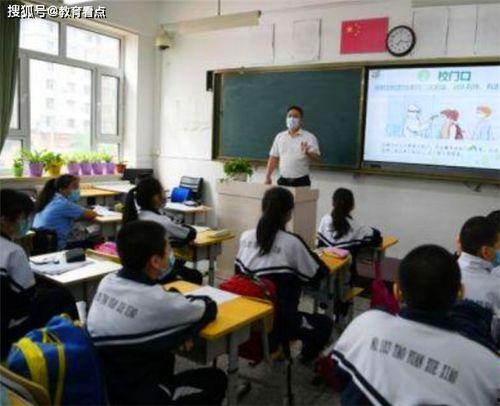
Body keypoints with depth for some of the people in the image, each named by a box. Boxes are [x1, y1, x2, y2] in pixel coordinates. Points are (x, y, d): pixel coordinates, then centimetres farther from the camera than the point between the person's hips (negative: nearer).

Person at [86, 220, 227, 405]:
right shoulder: (158, 301, -28)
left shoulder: (107, 281, -7)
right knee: (216, 379, 12)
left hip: (100, 386, 7)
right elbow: (210, 309, -9)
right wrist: (177, 298, 9)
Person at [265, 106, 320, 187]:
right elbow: (273, 158, 12)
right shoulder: (279, 136, 10)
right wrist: (268, 176, 5)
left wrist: (307, 153, -29)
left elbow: (316, 158, -9)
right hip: (283, 181, 3)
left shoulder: (309, 137, -1)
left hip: (301, 182, -3)